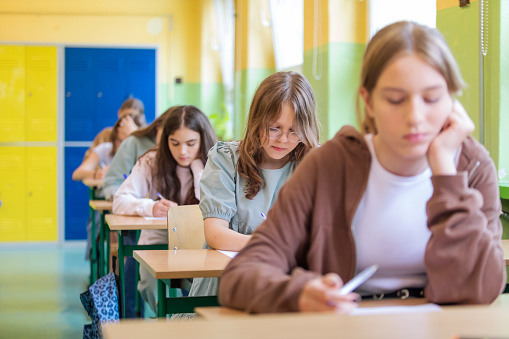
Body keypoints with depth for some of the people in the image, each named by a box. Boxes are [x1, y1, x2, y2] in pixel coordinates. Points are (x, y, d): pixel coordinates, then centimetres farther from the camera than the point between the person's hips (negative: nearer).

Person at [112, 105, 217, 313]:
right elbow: (120, 201, -10)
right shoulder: (152, 162, -2)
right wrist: (150, 207, -30)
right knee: (156, 280, -30)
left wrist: (197, 165, -18)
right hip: (157, 243, 1)